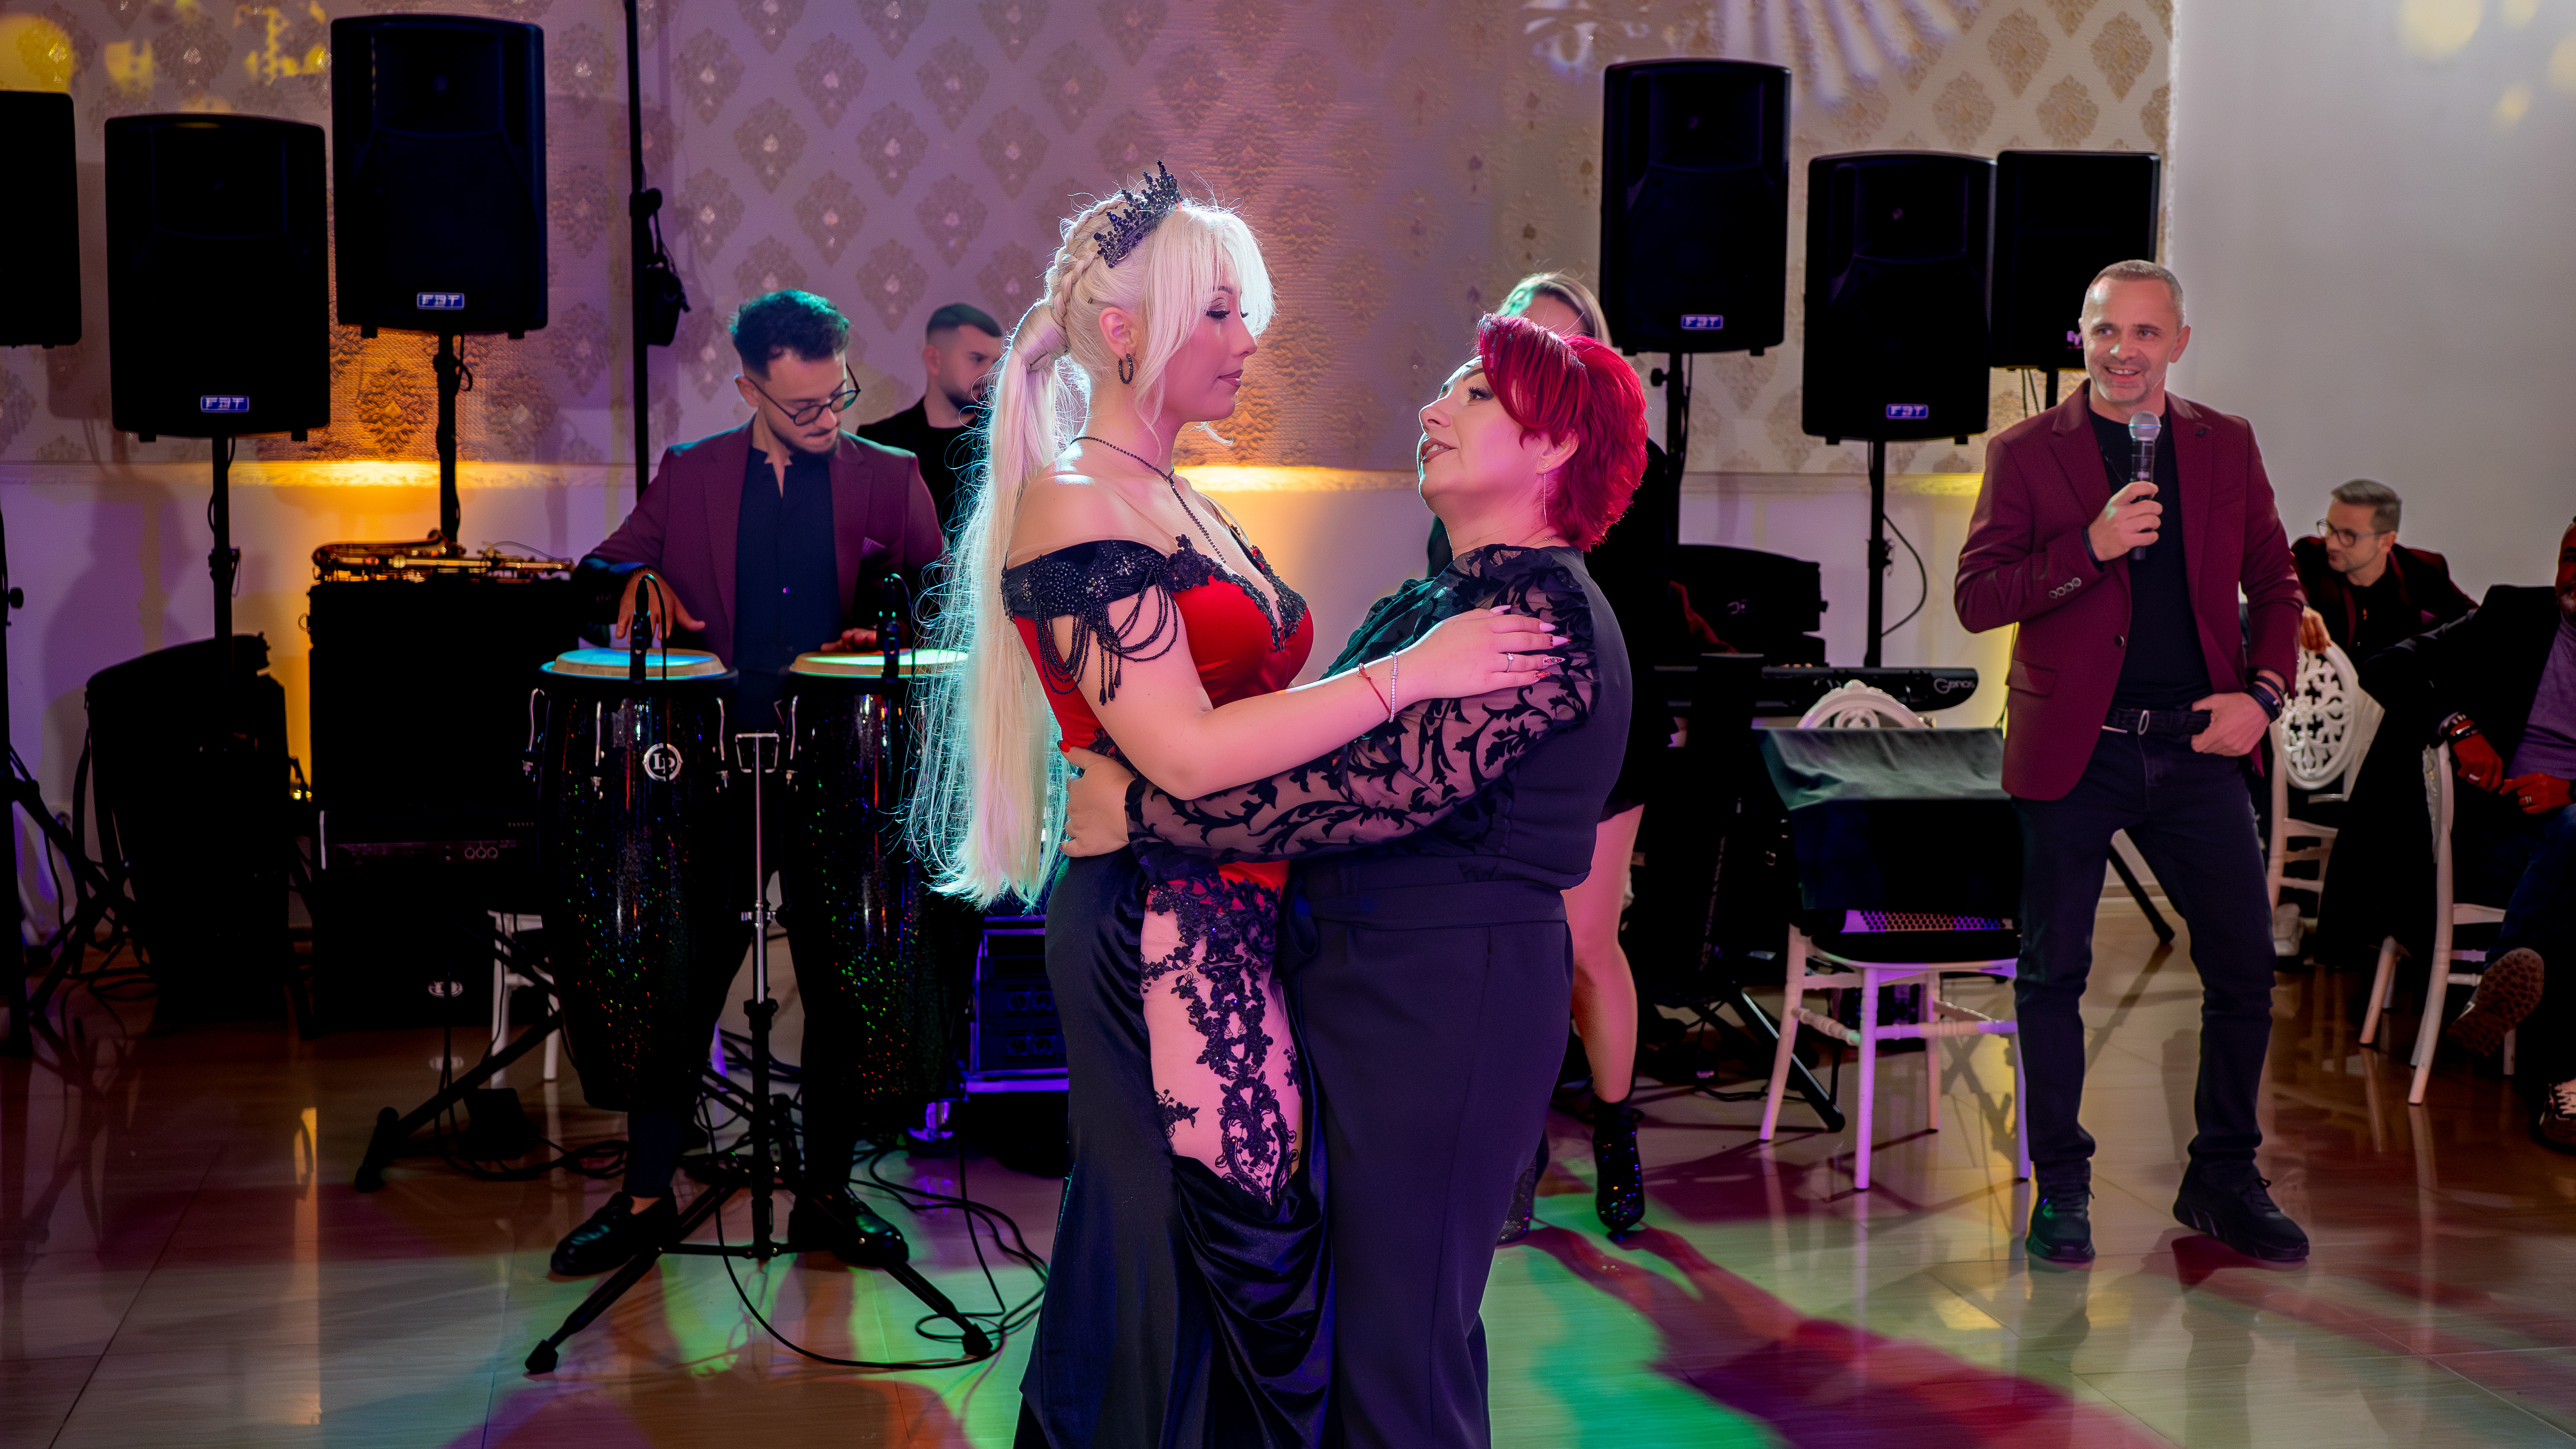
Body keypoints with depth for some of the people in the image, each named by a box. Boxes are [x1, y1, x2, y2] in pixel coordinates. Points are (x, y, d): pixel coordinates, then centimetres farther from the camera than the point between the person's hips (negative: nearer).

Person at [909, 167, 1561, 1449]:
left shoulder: (1172, 505, 16)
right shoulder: (1073, 513, -14)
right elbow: (1190, 753, -21)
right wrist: (1410, 672, -18)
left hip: (1229, 929, 9)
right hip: (1163, 940, -9)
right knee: (1208, 1262, -3)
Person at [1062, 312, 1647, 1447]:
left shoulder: (1544, 612, -16)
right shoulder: (1431, 603, 16)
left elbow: (1389, 786, -25)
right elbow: (1318, 752, 13)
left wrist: (1144, 810, -22)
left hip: (1454, 993, -9)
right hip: (1361, 971, 9)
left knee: (1400, 1333, 0)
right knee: (1360, 1300, 17)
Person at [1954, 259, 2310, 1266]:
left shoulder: (2226, 446, 11)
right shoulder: (2025, 452, 1)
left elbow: (2275, 584, 15)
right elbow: (1976, 598, -6)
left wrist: (2264, 692, -1)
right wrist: (2092, 546, -18)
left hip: (2194, 744, 3)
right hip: (2072, 749, -3)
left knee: (2245, 966, 4)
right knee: (2053, 973, 3)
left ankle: (2223, 1181, 21)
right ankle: (2060, 1186, 17)